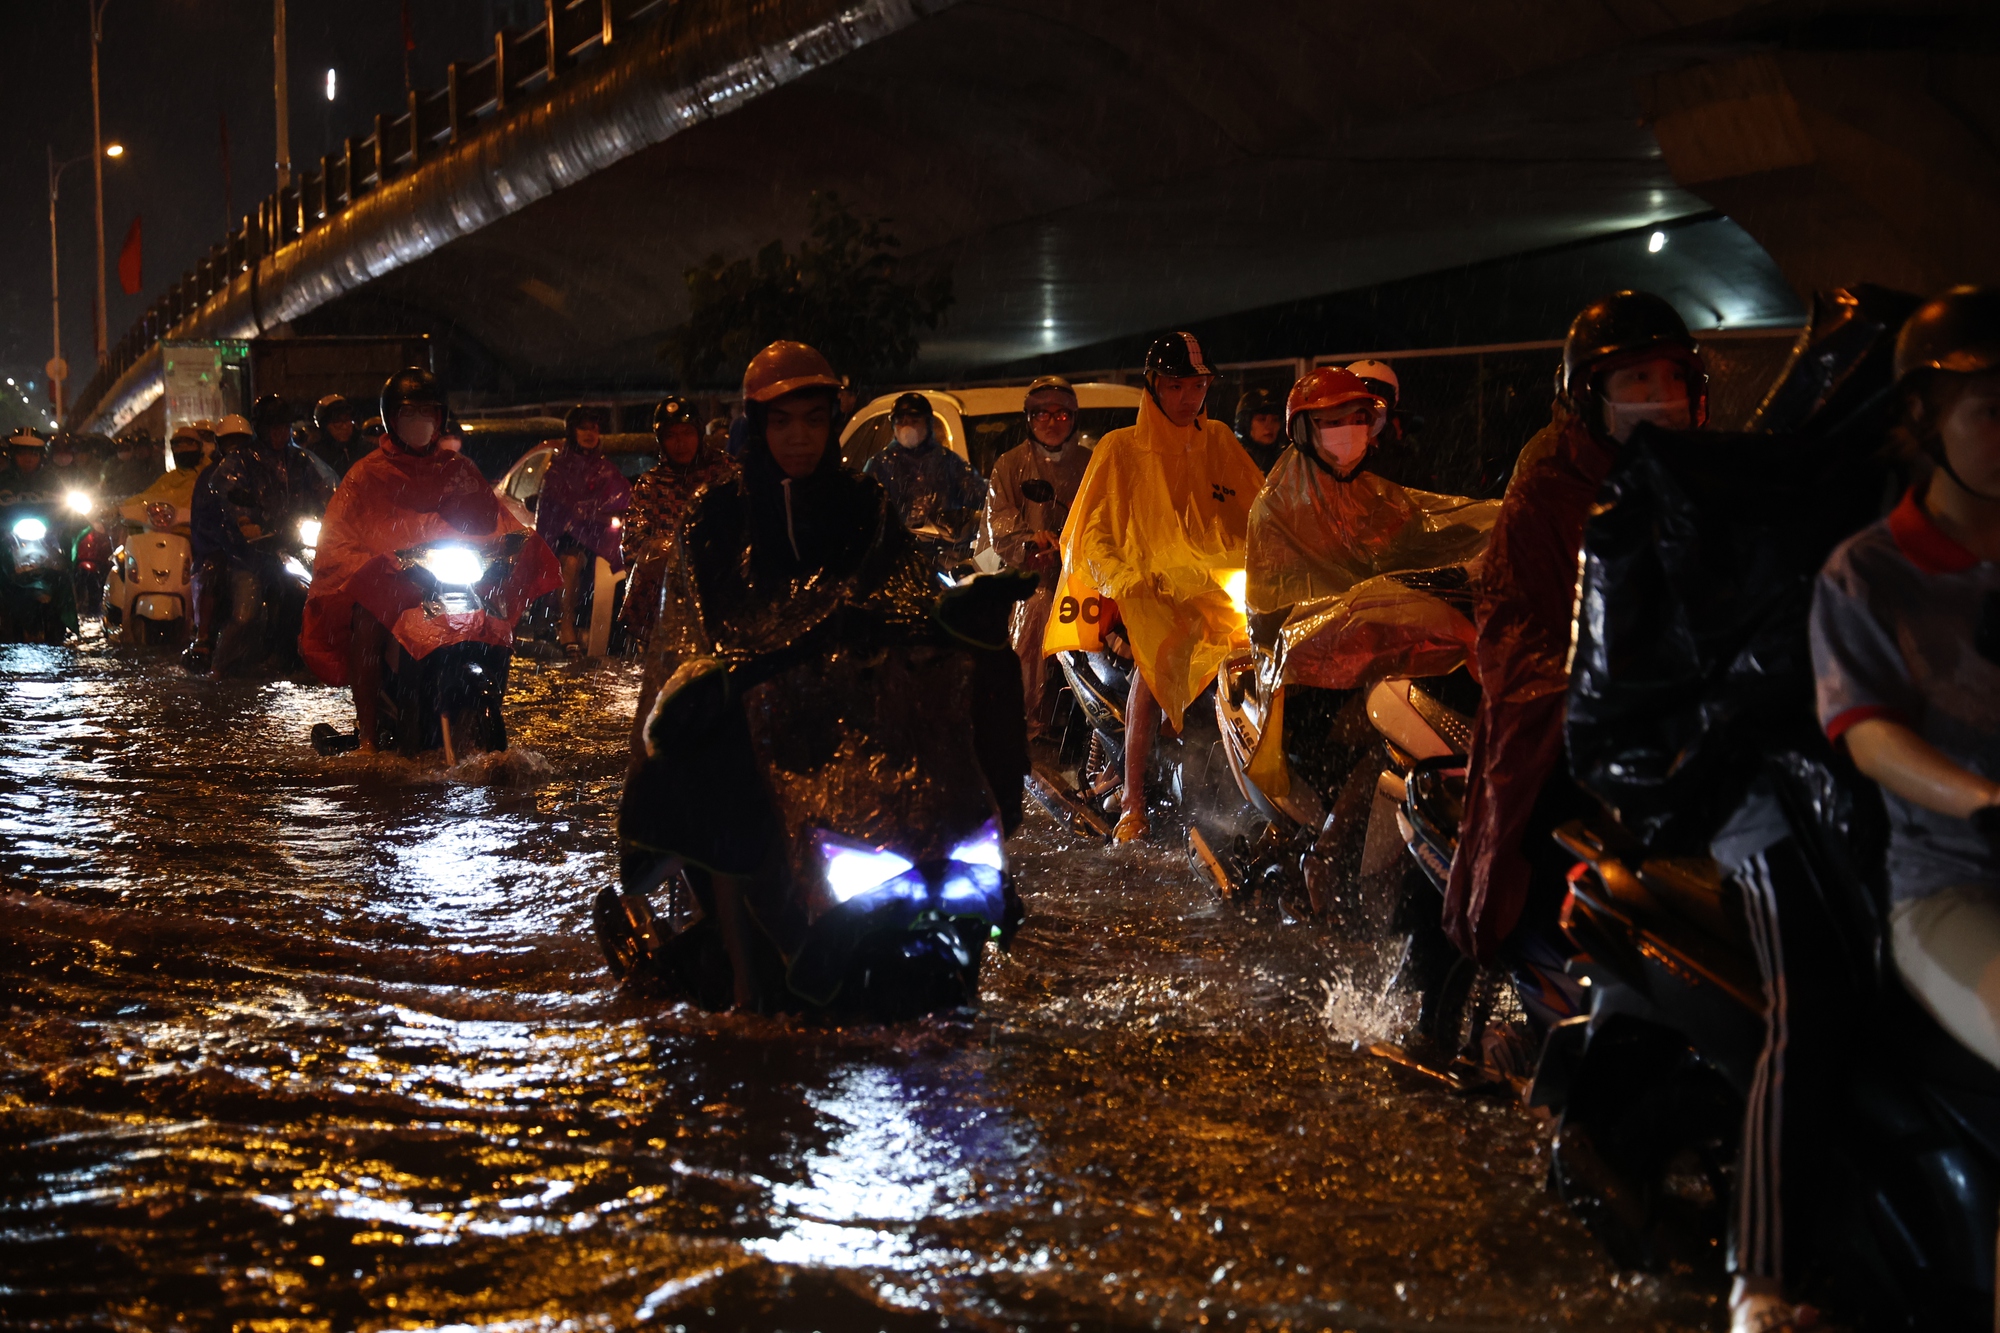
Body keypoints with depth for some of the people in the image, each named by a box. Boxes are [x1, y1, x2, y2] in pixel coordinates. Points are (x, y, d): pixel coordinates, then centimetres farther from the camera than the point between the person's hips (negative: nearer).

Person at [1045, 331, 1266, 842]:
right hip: (1149, 586, -4)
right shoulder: (1120, 449, 9)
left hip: (1217, 588, 4)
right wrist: (1122, 580, -12)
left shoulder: (1219, 442, 18)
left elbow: (1260, 513, 18)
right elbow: (1093, 535, 6)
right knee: (1160, 654, -33)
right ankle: (1133, 802, -30)